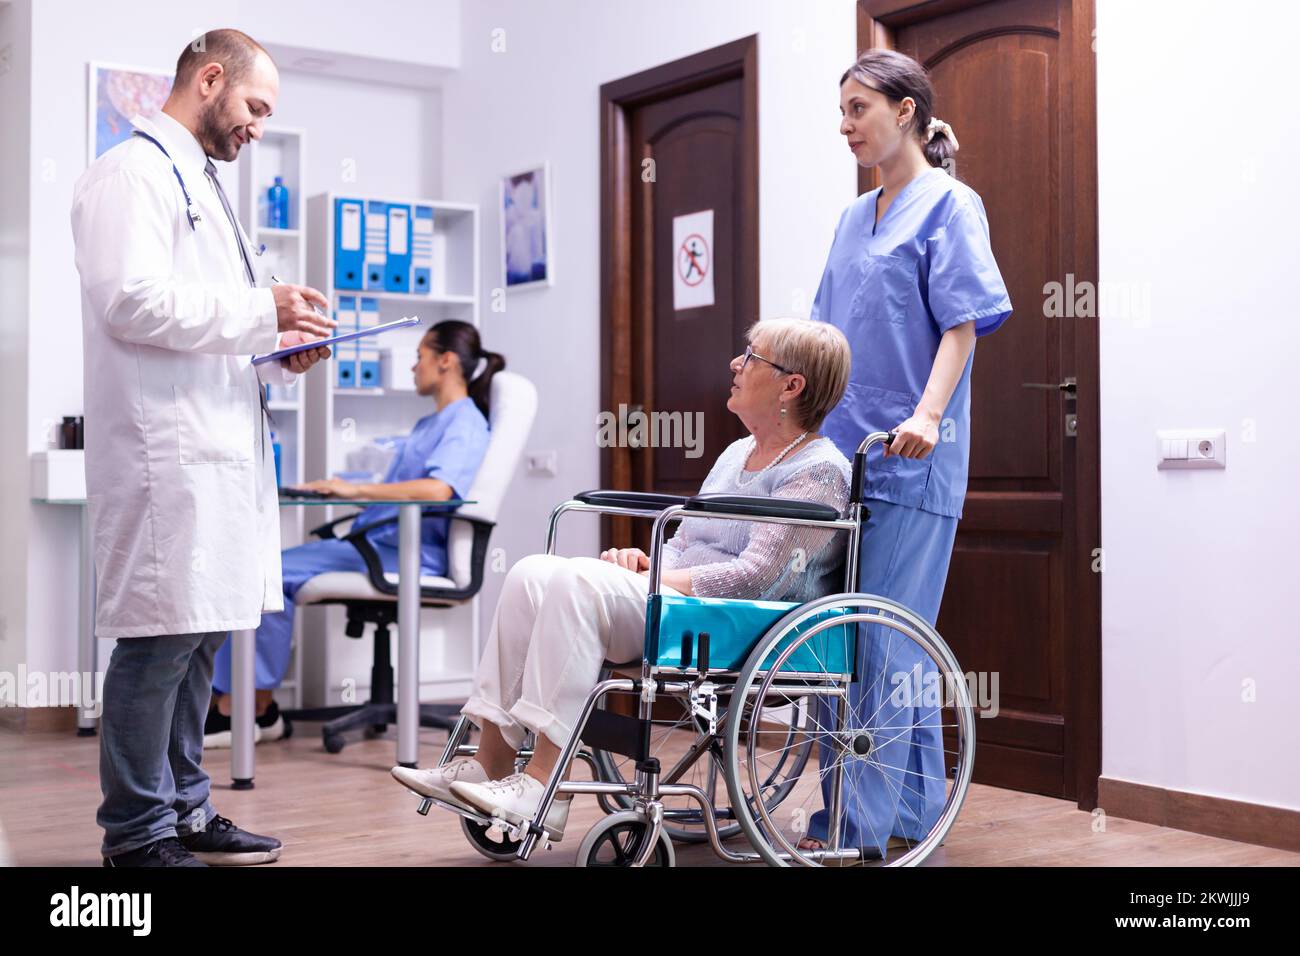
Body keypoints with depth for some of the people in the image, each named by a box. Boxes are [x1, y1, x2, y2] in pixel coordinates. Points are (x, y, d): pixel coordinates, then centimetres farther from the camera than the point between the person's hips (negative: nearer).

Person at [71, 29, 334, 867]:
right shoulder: (133, 173, -4)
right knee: (159, 639, -7)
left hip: (221, 448, 10)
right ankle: (137, 833, 2)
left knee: (201, 636, 11)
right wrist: (261, 313, -13)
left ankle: (185, 811, 20)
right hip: (165, 451, -10)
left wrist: (279, 357, 12)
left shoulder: (202, 186, 25)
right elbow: (132, 301, -18)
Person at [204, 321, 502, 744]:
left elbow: (437, 490, -28)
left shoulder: (465, 423, -9)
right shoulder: (429, 424, 24)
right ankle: (227, 706, -9)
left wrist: (356, 489, -25)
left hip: (411, 556, -10)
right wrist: (338, 489, 14)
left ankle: (258, 708, -5)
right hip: (375, 543, 10)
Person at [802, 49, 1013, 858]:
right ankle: (915, 810, 18)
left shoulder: (949, 205, -2)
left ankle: (867, 827, -1)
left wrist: (927, 413, -25)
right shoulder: (854, 219, 19)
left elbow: (964, 324, -11)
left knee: (886, 640, -7)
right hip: (842, 449, 8)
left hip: (910, 457, -8)